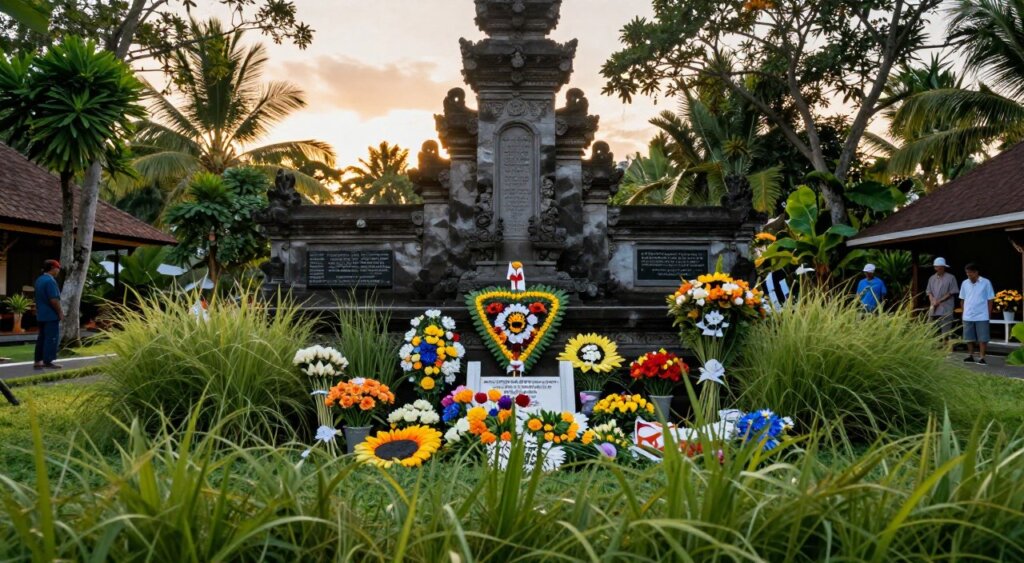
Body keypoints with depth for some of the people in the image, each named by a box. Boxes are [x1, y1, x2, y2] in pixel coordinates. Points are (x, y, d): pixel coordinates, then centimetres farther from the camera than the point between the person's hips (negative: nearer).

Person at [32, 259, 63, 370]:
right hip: (51, 315, -10)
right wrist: (60, 312, -14)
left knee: (42, 338, 12)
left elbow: (40, 298, 19)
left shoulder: (39, 280, 13)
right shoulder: (50, 281, -18)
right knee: (52, 338, -4)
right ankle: (47, 361, -3)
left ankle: (38, 361, 13)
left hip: (41, 314, 10)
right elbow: (53, 300, -23)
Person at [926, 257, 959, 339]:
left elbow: (951, 293, -4)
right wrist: (933, 302, -6)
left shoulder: (950, 278, -2)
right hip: (934, 310, 5)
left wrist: (939, 301, -9)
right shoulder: (932, 278, 13)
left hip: (946, 310, -5)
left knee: (945, 333, -8)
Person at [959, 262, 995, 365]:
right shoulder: (965, 283, 5)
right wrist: (964, 312, 7)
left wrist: (989, 314, -3)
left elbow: (990, 300, -1)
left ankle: (982, 357, 4)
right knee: (969, 338, 11)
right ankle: (970, 356, 22)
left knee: (982, 338, 0)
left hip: (982, 316, -4)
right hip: (968, 317, 4)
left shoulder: (986, 283, -5)